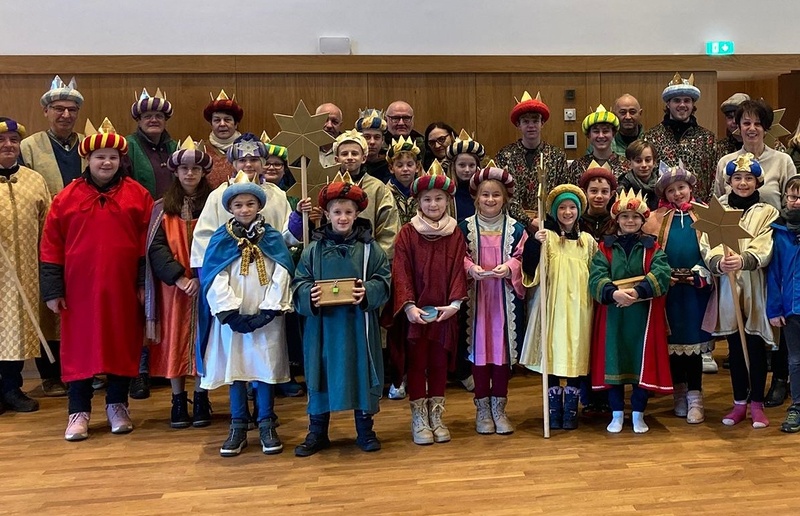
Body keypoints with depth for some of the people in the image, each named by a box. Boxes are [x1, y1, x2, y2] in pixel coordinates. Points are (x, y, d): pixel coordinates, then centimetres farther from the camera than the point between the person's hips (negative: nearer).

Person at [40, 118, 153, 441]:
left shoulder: (138, 195, 1)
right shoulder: (67, 197, 2)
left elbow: (149, 242, 1)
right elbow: (51, 246, 2)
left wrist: (144, 281, -3)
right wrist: (52, 289, -1)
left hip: (124, 288, 0)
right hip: (80, 288, 0)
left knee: (123, 344, 8)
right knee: (79, 347, 6)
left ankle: (117, 405, 24)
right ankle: (79, 411, 19)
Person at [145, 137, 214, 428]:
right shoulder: (163, 207, 5)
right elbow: (156, 248, -3)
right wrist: (178, 276, -16)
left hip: (205, 286, -1)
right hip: (173, 287, 1)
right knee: (175, 340, 4)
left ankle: (201, 399, 14)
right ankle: (178, 401, 15)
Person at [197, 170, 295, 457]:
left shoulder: (272, 238, 3)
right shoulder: (220, 240, 3)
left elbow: (281, 277, -4)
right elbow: (214, 280, -4)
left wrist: (267, 312, -13)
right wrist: (232, 313, -14)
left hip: (266, 317, -1)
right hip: (232, 317, 1)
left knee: (266, 369, 3)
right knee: (235, 369, 7)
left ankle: (267, 426, 15)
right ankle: (238, 428, 17)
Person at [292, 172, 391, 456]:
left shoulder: (369, 247, 1)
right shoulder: (314, 249, 3)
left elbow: (383, 280, -2)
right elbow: (299, 282, 2)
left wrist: (367, 292, -21)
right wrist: (309, 295, -19)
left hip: (358, 324, -1)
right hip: (322, 323, 1)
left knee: (361, 373, 7)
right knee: (321, 374, 8)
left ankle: (365, 431, 25)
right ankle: (317, 433, 24)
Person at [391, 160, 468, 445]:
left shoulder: (455, 235, 3)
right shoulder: (407, 233, -3)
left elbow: (458, 271, -1)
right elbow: (401, 273, -8)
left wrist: (454, 303, -13)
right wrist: (409, 306, -18)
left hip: (444, 312, 2)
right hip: (415, 311, -2)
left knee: (440, 363, 11)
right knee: (416, 364, 5)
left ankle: (436, 415, 24)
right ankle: (418, 418, 17)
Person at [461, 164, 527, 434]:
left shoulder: (516, 228, 5)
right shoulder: (465, 227, 4)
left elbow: (521, 259, 1)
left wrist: (509, 268, -19)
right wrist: (470, 268, -20)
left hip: (505, 299, 1)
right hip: (476, 298, 0)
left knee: (503, 348, 4)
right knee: (479, 349, 3)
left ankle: (499, 408, 18)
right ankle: (482, 409, 16)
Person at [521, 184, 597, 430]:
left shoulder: (587, 240, 10)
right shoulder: (546, 236, -2)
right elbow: (532, 271, -14)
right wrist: (534, 243, -28)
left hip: (579, 308, 3)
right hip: (552, 306, -3)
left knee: (576, 357, 4)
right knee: (552, 355, 0)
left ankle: (571, 411, 16)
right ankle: (554, 412, 14)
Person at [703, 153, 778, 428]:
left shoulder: (768, 213, 5)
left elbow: (764, 249, -11)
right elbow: (707, 245, -5)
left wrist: (743, 260, -30)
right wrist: (719, 262, -26)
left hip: (756, 288, -1)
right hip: (727, 289, 1)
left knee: (756, 346, 3)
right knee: (735, 347, 9)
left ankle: (757, 404, 16)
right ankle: (739, 403, 21)